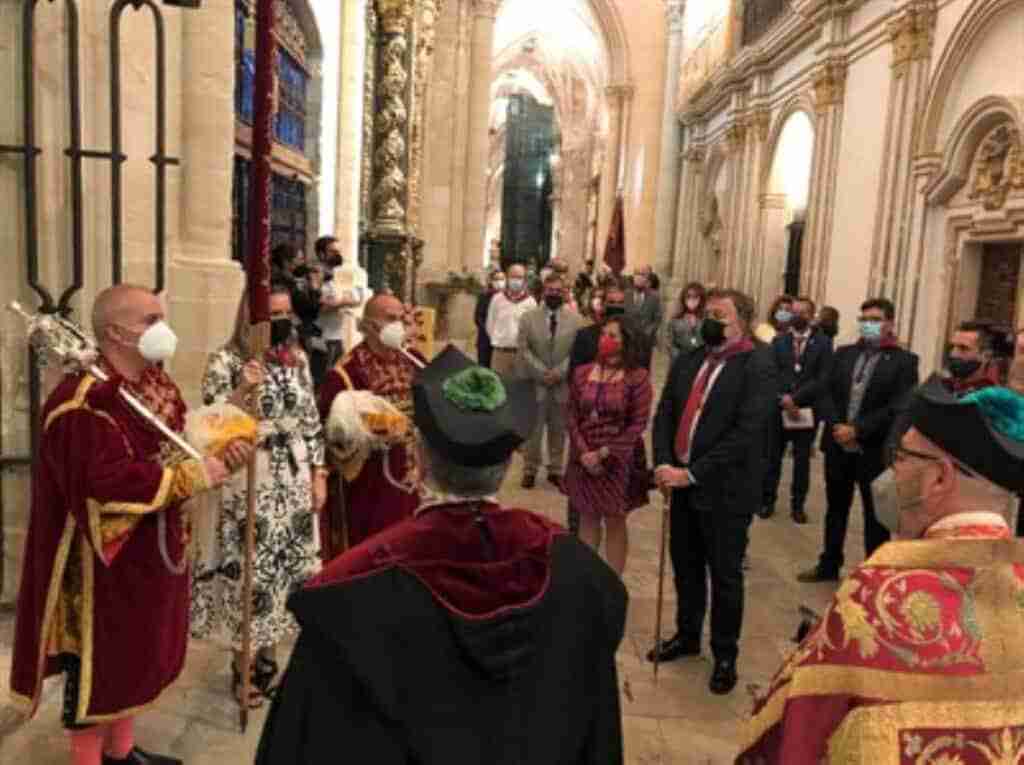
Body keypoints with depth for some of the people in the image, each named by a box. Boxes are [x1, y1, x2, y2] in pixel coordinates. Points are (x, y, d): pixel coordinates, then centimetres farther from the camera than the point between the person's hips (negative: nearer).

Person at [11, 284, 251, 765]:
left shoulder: (157, 383, 5)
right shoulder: (82, 402, -24)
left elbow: (175, 449, 11)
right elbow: (111, 482, -32)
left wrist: (220, 456, -9)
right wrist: (194, 476, -26)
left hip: (151, 551, 9)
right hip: (104, 562, -9)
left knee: (137, 654, 22)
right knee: (100, 664, 9)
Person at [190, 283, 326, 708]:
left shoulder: (298, 358, 6)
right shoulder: (225, 362, -9)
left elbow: (312, 422, 9)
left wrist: (318, 475, 5)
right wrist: (242, 391, -30)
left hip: (294, 483, 5)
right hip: (248, 486, -5)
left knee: (286, 569, 13)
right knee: (247, 572, 3)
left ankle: (267, 656, 33)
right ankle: (243, 667, 24)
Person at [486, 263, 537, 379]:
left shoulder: (530, 302, 0)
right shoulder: (497, 299, 5)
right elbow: (490, 325, 12)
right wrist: (498, 341, 8)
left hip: (522, 353, -1)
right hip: (500, 352, 1)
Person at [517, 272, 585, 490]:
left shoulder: (576, 320, 3)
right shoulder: (528, 317, 2)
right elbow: (524, 351, -5)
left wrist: (559, 372, -14)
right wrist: (543, 373, -13)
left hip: (563, 384, 1)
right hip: (535, 383, -1)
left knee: (558, 430, 10)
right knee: (533, 429, 7)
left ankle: (555, 470, 21)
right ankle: (530, 469, 19)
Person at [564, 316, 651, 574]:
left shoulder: (638, 376, -10)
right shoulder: (582, 373, 2)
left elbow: (638, 424, -11)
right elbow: (572, 417, 3)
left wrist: (604, 452, -14)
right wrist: (584, 452, -10)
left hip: (619, 460, -3)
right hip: (584, 459, 3)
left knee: (615, 522, 7)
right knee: (587, 519, 12)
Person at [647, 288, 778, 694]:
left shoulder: (759, 367, -12)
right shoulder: (686, 362, 7)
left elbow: (746, 433, -20)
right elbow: (664, 416, 6)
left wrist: (693, 473, -20)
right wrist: (663, 463, -10)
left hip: (725, 489, -6)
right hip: (683, 484, 6)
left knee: (725, 577, 10)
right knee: (685, 567, 19)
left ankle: (725, 654, 29)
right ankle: (687, 635, 40)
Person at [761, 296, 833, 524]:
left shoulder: (823, 343, 0)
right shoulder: (779, 341, 7)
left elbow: (823, 379, -8)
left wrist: (795, 398, -15)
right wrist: (783, 399, -14)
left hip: (807, 410, -1)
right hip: (779, 407, 1)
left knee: (802, 460, 8)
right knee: (772, 457, 6)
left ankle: (798, 505, 20)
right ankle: (768, 500, 19)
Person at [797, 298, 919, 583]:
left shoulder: (904, 361, -6)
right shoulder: (844, 353, 9)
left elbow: (898, 407, -14)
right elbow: (826, 392, 4)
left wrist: (857, 430, -19)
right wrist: (836, 426, -13)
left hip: (875, 450, -4)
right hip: (838, 445, 5)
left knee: (875, 515, 8)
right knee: (836, 509, 17)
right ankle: (829, 565, 31)